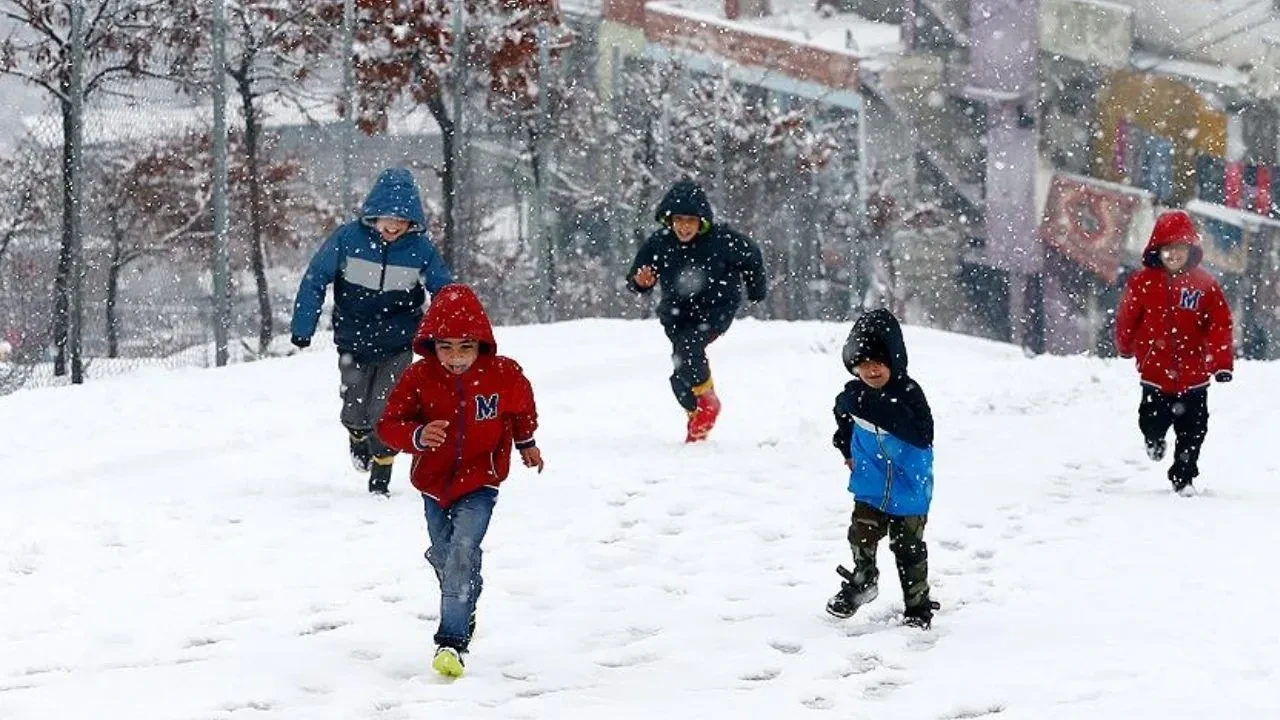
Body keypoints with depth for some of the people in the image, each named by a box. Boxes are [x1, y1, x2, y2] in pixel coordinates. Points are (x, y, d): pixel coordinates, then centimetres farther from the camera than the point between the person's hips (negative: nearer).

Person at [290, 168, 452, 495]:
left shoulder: (421, 249, -13)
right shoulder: (348, 238, -16)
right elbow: (315, 280, -7)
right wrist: (303, 329, -7)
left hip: (398, 346, -1)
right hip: (354, 344, 1)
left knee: (384, 413, -9)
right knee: (354, 413, 8)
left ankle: (380, 480, 9)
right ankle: (359, 438, 45)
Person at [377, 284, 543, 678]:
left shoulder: (504, 374, -13)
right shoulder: (418, 378, -14)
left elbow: (521, 407, 10)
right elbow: (389, 424, -13)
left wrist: (526, 443, 25)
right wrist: (418, 435, -34)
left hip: (479, 483, -3)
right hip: (434, 483, 3)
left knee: (462, 552, -20)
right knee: (443, 556, 17)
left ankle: (453, 640, -22)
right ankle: (465, 612, 45)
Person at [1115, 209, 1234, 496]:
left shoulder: (1205, 284, -5)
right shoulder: (1142, 282, -7)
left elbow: (1220, 324, -6)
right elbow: (1126, 319, 6)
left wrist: (1221, 363, -13)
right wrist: (1127, 348, 19)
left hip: (1193, 376, 1)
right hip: (1155, 372, 0)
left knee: (1192, 430, 5)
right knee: (1153, 423, 7)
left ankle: (1184, 477, 19)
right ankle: (1154, 439, 43)